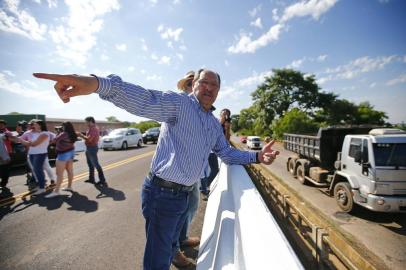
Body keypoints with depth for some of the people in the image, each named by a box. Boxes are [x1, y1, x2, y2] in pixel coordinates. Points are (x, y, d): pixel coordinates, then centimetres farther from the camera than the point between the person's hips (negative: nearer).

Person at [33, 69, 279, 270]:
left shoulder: (215, 124, 10)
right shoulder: (179, 103, -16)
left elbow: (227, 153, 17)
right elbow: (144, 99, -34)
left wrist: (256, 156, 5)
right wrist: (98, 83, -50)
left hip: (184, 194, 8)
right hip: (164, 192, -7)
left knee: (170, 243, 32)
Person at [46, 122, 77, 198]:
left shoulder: (63, 134, -18)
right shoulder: (72, 135, 5)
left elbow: (55, 140, -13)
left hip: (63, 154, -9)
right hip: (70, 152, 9)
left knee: (59, 173, -9)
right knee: (70, 171, 15)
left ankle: (56, 191, -10)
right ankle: (69, 186, 24)